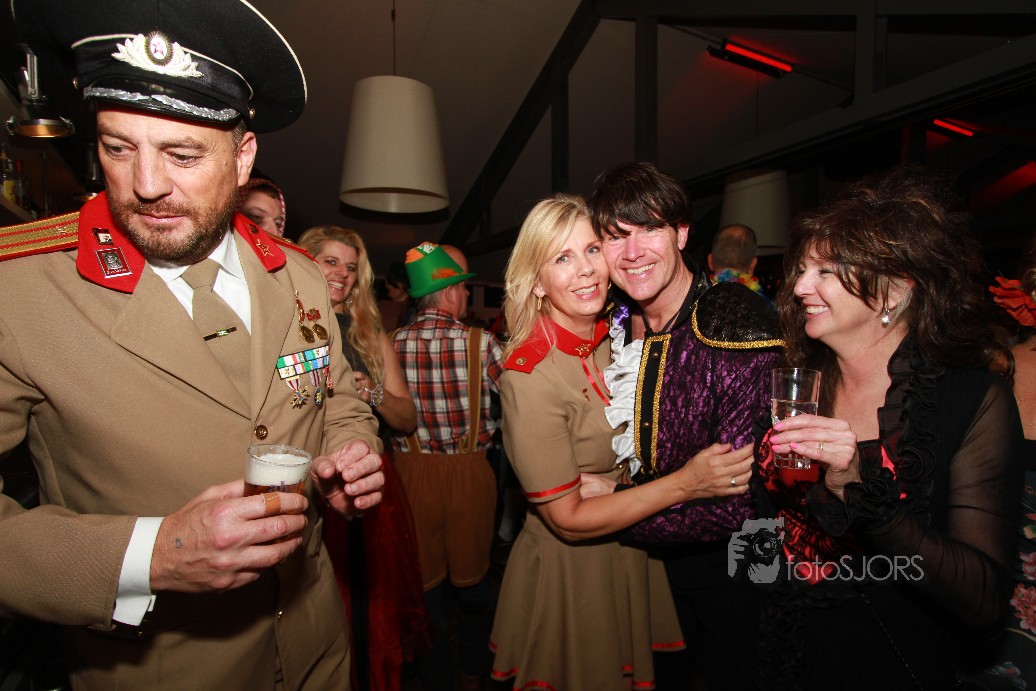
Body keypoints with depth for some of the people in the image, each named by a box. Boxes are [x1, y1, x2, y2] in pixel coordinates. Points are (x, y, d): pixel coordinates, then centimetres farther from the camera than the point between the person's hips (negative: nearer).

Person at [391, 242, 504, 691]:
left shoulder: (392, 344, -7)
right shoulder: (480, 343, -14)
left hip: (412, 472, 1)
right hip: (469, 473, -1)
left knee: (424, 584, 17)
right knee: (473, 579, 20)